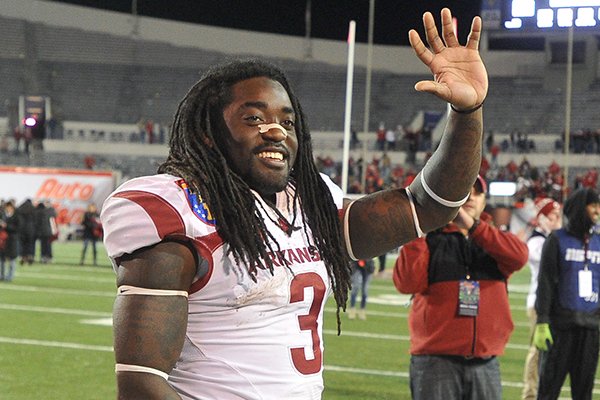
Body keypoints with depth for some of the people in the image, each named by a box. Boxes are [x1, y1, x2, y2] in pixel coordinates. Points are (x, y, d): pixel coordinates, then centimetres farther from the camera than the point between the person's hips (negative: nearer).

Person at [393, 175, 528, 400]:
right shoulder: (430, 239, 5)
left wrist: (472, 226, -19)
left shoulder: (495, 240, 14)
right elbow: (407, 283, -11)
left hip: (485, 364, 3)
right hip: (436, 362, -3)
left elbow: (519, 257, -11)